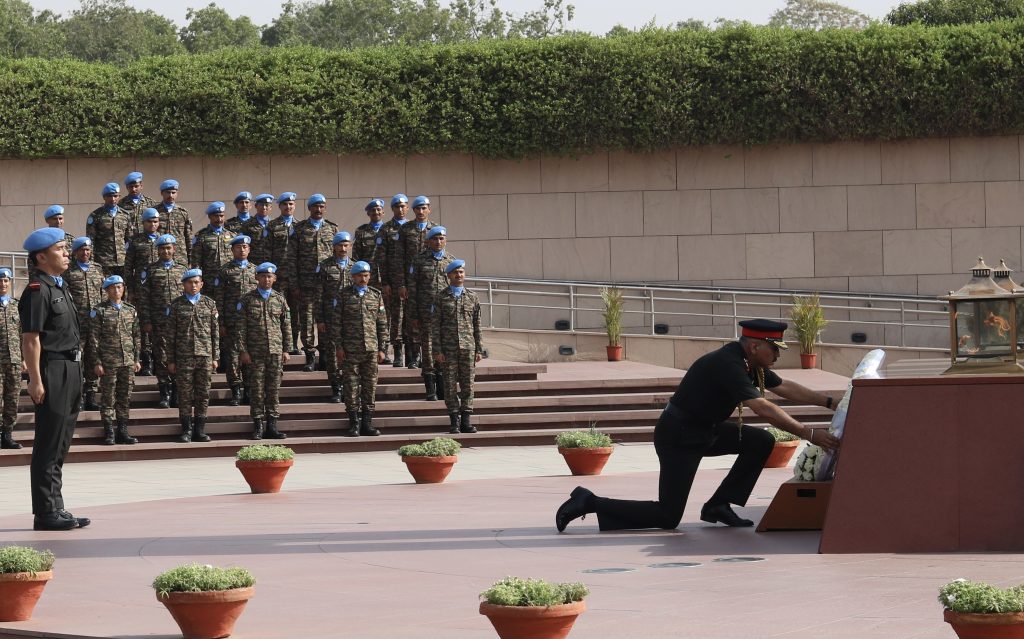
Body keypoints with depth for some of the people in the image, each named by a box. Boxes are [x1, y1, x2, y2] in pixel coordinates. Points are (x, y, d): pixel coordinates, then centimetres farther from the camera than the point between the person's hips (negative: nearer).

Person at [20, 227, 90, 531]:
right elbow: (31, 339, -18)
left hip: (70, 370, 10)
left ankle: (55, 509, 20)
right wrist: (35, 380, -21)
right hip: (52, 371, -10)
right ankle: (46, 513, -3)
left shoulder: (60, 288, 17)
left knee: (60, 445, 14)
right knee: (49, 445, -6)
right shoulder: (38, 291, -13)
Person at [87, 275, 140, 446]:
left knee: (125, 398, 6)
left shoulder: (131, 310, 12)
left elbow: (137, 336, 15)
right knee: (108, 398, -1)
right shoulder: (99, 311, -1)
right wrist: (96, 362, -9)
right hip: (108, 362, -4)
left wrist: (137, 359, 9)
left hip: (128, 362, 4)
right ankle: (109, 433, 3)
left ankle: (122, 432, 13)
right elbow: (94, 338, -3)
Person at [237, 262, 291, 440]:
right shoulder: (247, 299, 2)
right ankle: (258, 426, 4)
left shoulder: (280, 299, 10)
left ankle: (272, 425, 8)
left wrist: (286, 350, 6)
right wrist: (242, 350, -7)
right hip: (255, 352, -2)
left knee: (274, 388, 2)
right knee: (257, 389, -2)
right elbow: (241, 327, 0)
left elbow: (286, 326, 12)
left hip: (276, 351, 2)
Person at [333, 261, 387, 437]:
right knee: (351, 385, -2)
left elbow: (382, 324, 12)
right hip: (350, 349, -2)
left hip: (371, 348, 2)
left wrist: (382, 348, 6)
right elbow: (336, 322, 1)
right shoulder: (344, 295, 3)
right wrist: (339, 346, -6)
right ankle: (354, 423, 3)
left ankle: (367, 422, 9)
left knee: (370, 385, 3)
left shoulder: (376, 295, 11)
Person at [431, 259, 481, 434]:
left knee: (467, 385, 1)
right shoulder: (442, 297, 4)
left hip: (468, 347, 2)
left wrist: (479, 349, 5)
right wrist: (437, 350, -6)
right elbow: (435, 326, 1)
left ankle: (466, 421, 6)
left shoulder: (472, 297, 10)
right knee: (450, 386, -1)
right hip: (448, 348, -2)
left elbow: (477, 326, 11)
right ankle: (454, 422, 3)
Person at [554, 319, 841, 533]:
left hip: (704, 430, 10)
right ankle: (590, 502, -1)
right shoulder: (727, 365, -26)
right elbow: (763, 408, -33)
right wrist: (808, 434, -33)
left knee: (761, 441, 3)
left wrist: (829, 402, 10)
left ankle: (718, 506, 8)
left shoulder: (749, 364, 4)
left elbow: (785, 388, 15)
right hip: (678, 436, -10)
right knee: (667, 517, -10)